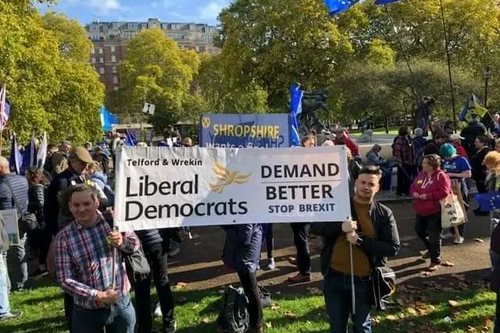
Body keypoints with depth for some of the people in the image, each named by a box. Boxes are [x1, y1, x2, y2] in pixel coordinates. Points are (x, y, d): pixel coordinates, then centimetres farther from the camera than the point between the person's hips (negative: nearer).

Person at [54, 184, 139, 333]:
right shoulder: (64, 237, -10)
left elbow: (136, 244, 4)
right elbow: (64, 279, -10)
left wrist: (122, 241, -18)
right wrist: (98, 296, -17)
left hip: (122, 303, 2)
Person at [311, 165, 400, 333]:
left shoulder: (384, 214, -2)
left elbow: (393, 247, -9)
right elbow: (316, 226, -5)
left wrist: (361, 240, -20)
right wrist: (340, 227, -23)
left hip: (363, 281, -1)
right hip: (334, 278, 1)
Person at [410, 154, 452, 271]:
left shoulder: (441, 176, -13)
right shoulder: (421, 175, 9)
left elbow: (444, 192, -23)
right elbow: (413, 187, 12)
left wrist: (427, 196, -23)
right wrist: (415, 193, -12)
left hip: (435, 212, -8)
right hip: (421, 212, 8)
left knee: (434, 236, -3)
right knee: (420, 231, 20)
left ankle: (436, 261, 10)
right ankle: (431, 250, 43)